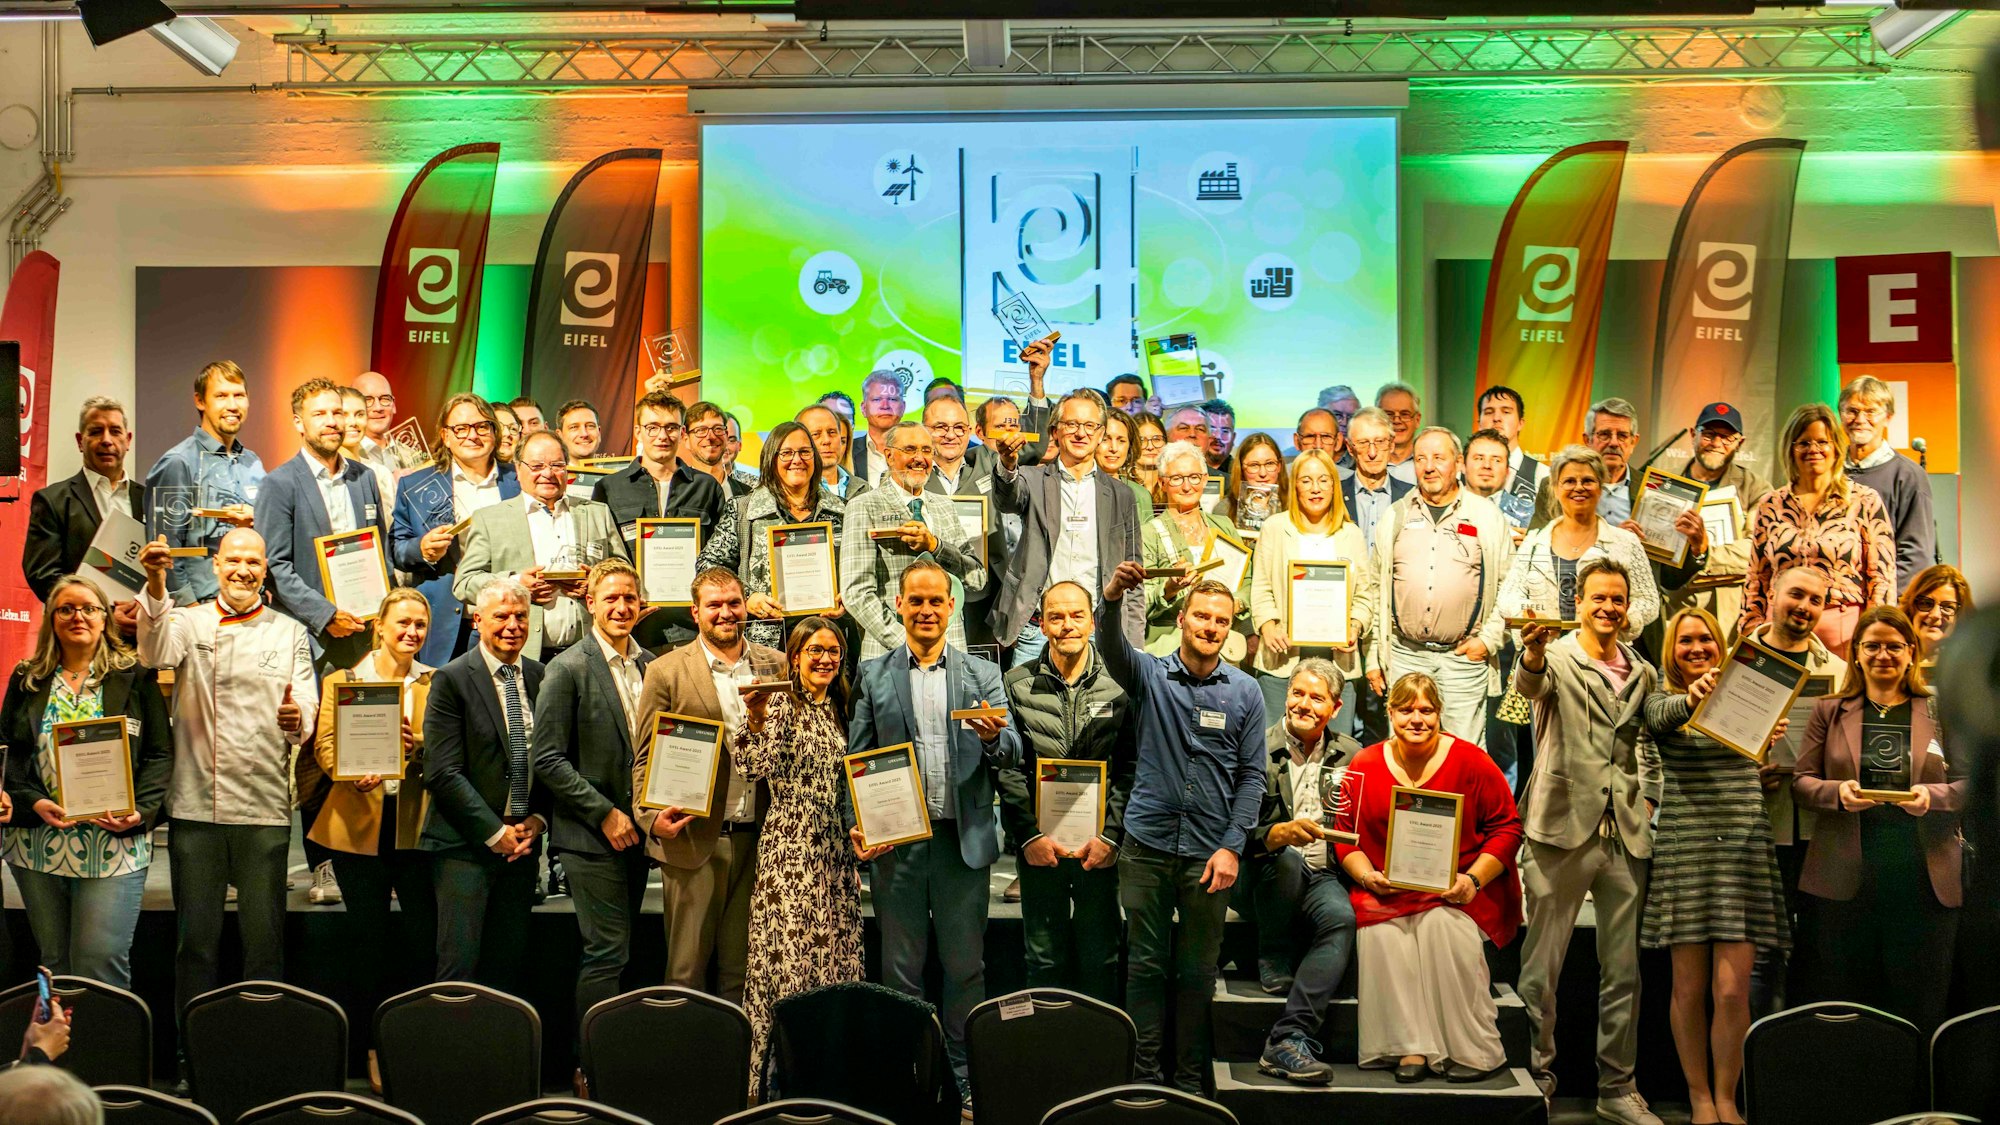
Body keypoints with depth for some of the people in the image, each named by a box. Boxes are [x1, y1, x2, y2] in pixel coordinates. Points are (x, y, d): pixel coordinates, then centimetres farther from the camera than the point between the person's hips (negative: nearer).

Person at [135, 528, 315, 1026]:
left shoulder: (290, 632, 10)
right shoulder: (188, 621, 7)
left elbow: (307, 717, 3)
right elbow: (156, 654, -16)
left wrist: (297, 721, -22)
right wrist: (156, 586, -32)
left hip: (265, 807, 0)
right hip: (195, 803, 0)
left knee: (264, 936, 5)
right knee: (195, 936, 6)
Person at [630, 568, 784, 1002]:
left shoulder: (776, 666, 9)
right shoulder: (666, 672, 1)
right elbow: (645, 758, 0)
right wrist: (652, 817, -13)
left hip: (758, 837, 3)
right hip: (692, 838, -2)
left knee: (743, 967, 10)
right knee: (687, 966, 4)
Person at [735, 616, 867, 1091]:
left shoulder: (838, 711, 14)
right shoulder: (781, 705, -6)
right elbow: (754, 767, -21)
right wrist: (754, 714, -30)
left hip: (835, 854, 7)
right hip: (790, 852, -7)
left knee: (834, 957, 8)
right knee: (789, 958, -6)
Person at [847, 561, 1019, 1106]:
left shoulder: (983, 675, 7)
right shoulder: (873, 675, 7)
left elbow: (1012, 753, 0)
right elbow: (857, 758, 5)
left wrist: (993, 738, -23)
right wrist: (859, 822, -9)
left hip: (963, 837, 0)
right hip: (895, 838, 0)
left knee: (966, 966, 7)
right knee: (901, 968, 9)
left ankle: (964, 1075, 19)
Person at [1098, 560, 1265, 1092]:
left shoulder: (1245, 693, 3)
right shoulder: (1149, 675, 1)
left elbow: (1252, 775, 3)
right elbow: (1112, 649, -20)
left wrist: (1232, 846, -7)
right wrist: (1111, 600, -42)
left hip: (1210, 852, 1)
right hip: (1147, 844, 0)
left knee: (1198, 969, 9)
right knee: (1145, 964, 6)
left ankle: (1190, 1077, 22)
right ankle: (1146, 1074, 18)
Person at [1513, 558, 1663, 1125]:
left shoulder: (1643, 673, 14)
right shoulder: (1557, 658, -1)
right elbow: (1530, 684, -24)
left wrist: (1648, 799, 8)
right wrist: (1532, 655, -46)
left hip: (1627, 835, 5)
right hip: (1563, 828, -5)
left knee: (1623, 970, 10)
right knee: (1541, 966, 0)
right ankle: (1536, 1077, 13)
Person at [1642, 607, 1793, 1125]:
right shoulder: (1663, 700, 4)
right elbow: (1659, 720, -21)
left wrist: (1774, 742, -10)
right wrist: (1692, 698, -43)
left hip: (1744, 845, 2)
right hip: (1685, 846, -1)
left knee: (1732, 989, -4)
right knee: (1690, 989, 3)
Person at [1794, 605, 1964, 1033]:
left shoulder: (1941, 713, 10)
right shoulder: (1829, 711, 11)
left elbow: (1970, 784, 6)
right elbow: (1801, 781, 8)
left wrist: (1933, 796, -14)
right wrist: (1838, 792, -13)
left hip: (1923, 880, 0)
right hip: (1845, 879, 0)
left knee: (1920, 1006, 3)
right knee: (1840, 1002, 4)